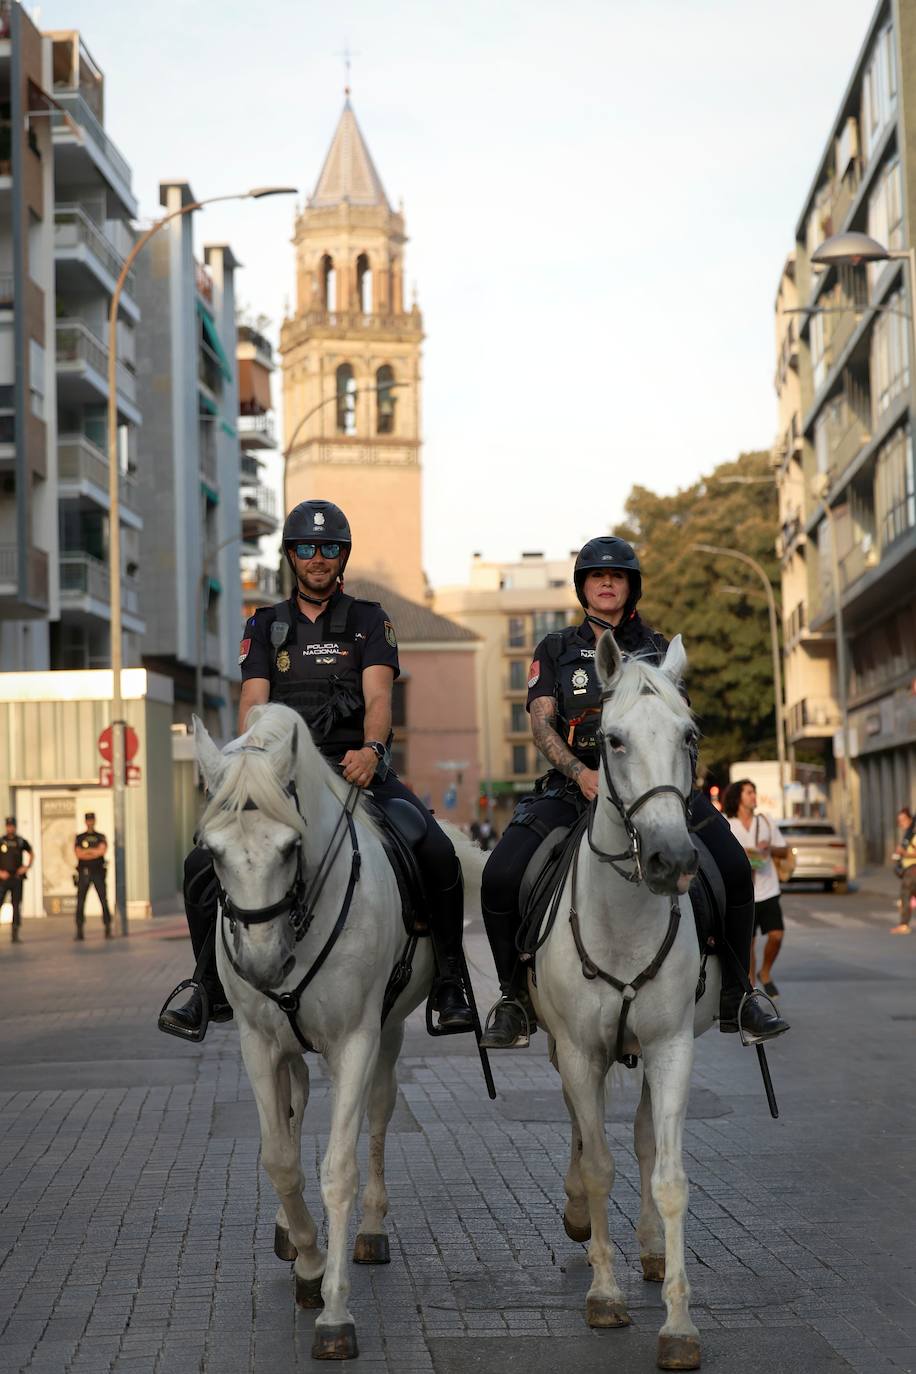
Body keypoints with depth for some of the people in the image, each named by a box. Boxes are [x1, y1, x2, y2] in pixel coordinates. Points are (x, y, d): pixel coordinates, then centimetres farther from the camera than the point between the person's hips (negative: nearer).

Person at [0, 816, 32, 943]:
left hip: (17, 878, 2)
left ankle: (15, 935, 7)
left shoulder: (21, 841, 5)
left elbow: (30, 852, 21)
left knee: (16, 906, 3)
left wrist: (27, 866, 7)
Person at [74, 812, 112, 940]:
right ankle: (79, 931, 2)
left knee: (104, 900, -7)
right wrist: (94, 852, -7)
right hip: (84, 873, 1)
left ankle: (108, 930, -5)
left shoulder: (101, 837, 9)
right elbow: (78, 854, -5)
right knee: (80, 903, -2)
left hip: (98, 872, -1)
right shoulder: (79, 837, 10)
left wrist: (86, 851, -7)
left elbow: (102, 850, -10)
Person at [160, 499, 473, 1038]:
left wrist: (371, 750, -28)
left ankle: (449, 984, -8)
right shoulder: (266, 626, 15)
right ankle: (216, 991, 2)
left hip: (357, 766, -2)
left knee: (438, 855, -24)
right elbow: (253, 702, 1)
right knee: (204, 866, -16)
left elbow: (378, 696, -6)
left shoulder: (369, 620, 10)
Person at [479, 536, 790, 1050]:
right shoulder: (556, 650, 13)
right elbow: (542, 723, 2)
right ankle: (515, 997, -2)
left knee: (734, 870, -19)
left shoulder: (657, 650, 16)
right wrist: (580, 773, -17)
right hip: (575, 782, -1)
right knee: (501, 876, -23)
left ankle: (734, 997, -1)